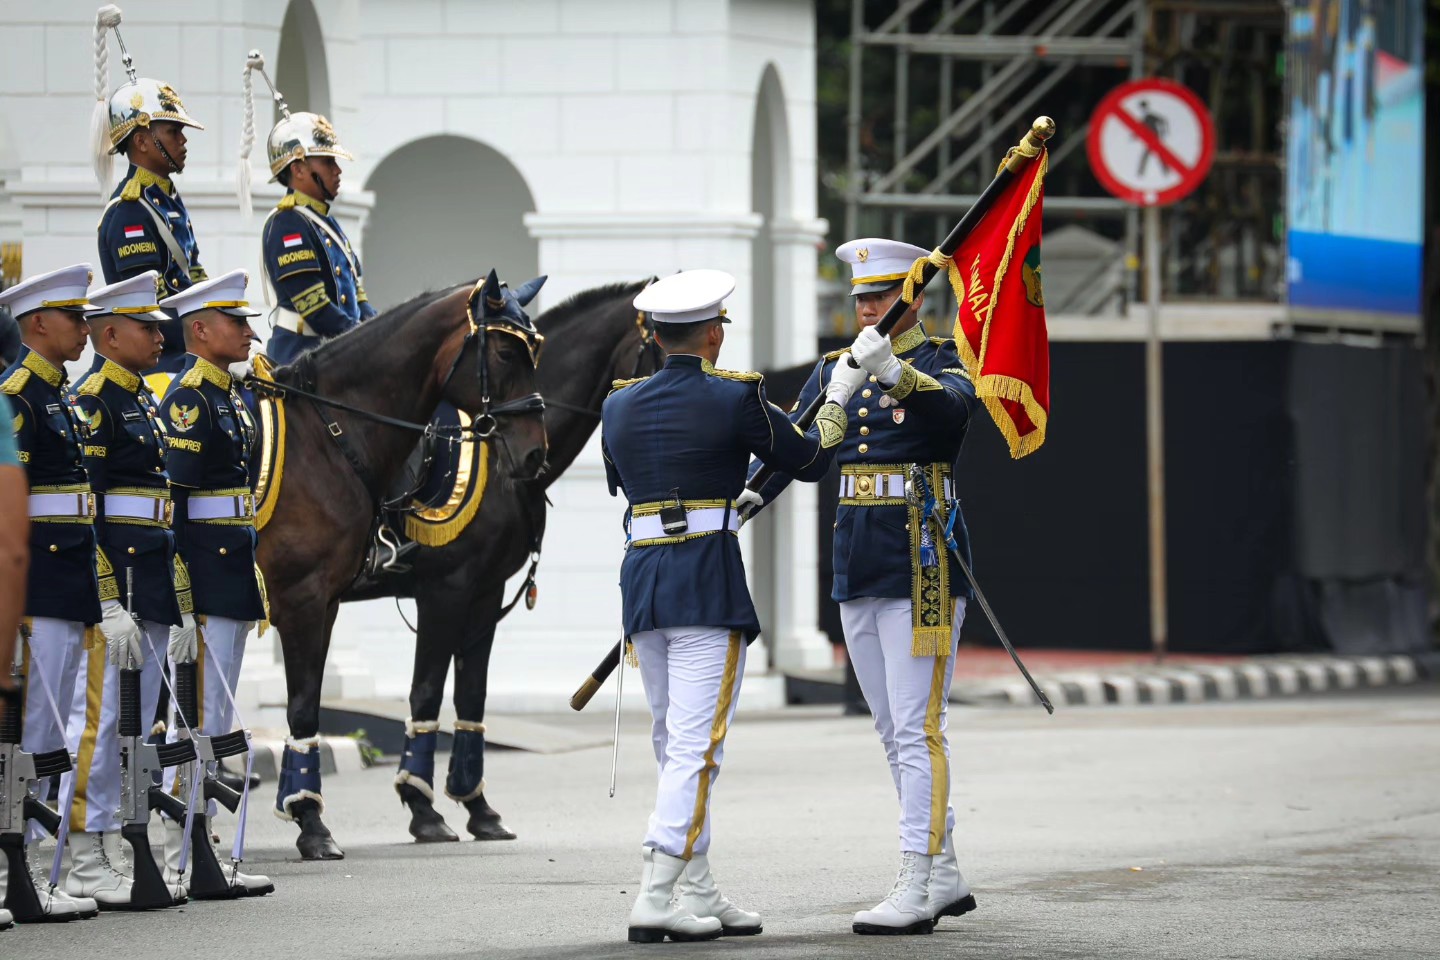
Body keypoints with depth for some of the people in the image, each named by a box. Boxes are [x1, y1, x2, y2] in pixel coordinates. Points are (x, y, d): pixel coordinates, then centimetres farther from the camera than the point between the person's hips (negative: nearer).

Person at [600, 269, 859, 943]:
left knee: (672, 744, 14)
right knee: (695, 745, -7)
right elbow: (809, 460, 4)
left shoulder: (619, 405, 9)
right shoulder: (734, 399, -7)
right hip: (709, 582, -6)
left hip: (641, 578, 6)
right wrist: (837, 400, 21)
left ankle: (698, 894, 18)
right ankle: (655, 899, -15)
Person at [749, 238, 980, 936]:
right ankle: (945, 877, 19)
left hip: (921, 565, -7)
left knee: (918, 729, -9)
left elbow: (952, 405, -27)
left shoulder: (941, 362, -4)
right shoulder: (835, 370, 14)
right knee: (895, 733, 11)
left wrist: (894, 371, -46)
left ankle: (915, 891, -10)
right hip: (856, 568, 7)